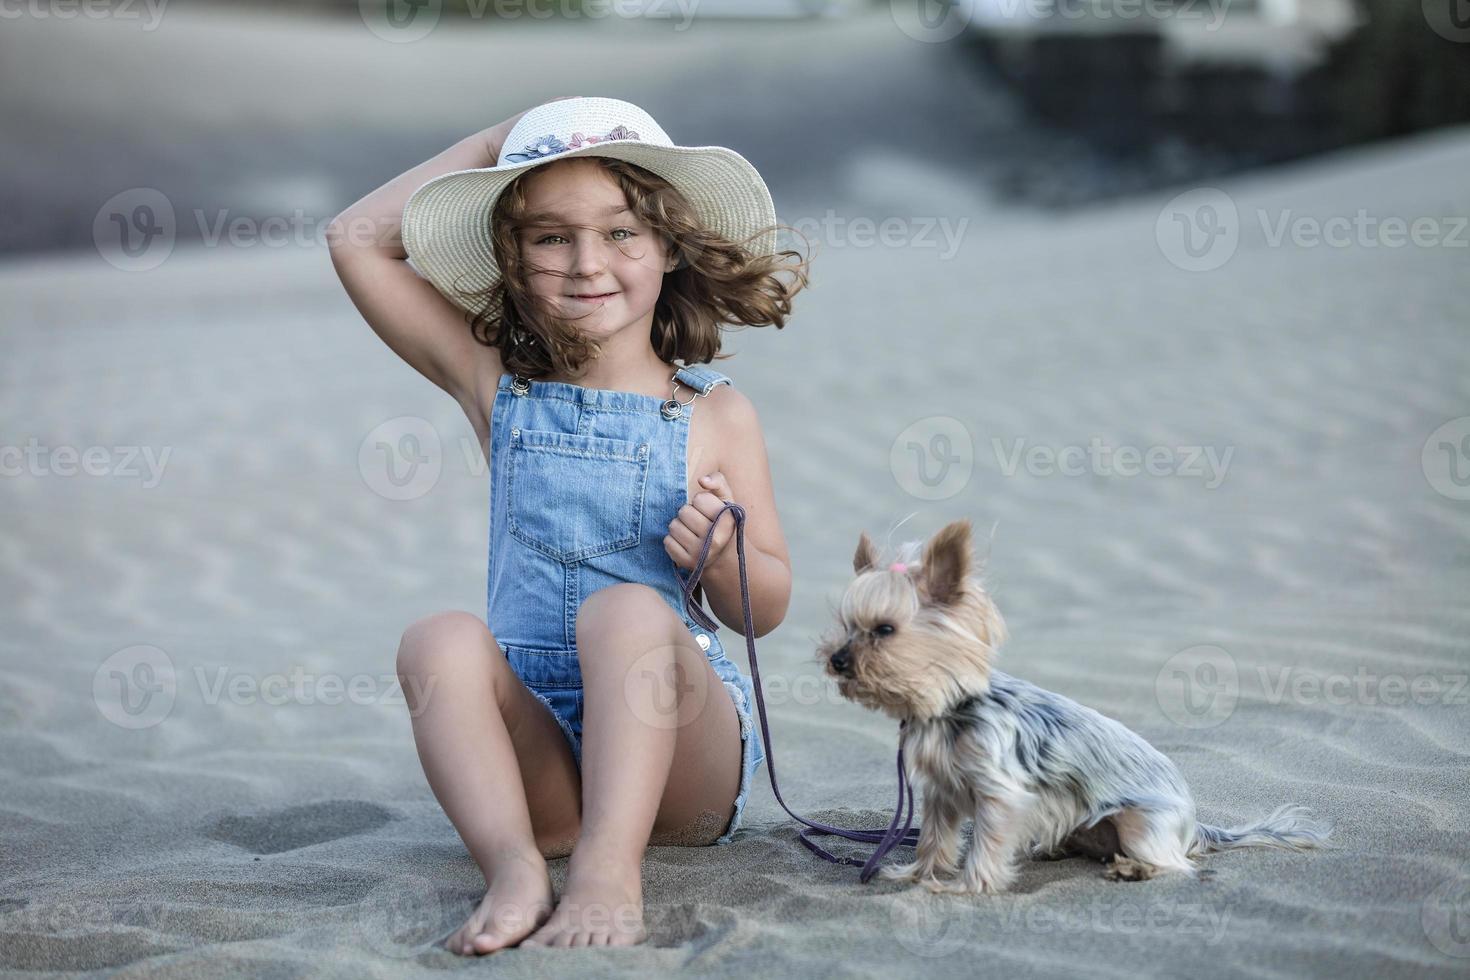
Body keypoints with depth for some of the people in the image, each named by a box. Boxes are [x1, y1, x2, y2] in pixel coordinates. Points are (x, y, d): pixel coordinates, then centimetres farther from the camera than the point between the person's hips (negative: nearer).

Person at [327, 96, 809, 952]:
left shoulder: (714, 413, 4)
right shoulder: (499, 388, 9)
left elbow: (765, 610, 8)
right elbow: (357, 241, 6)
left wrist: (722, 555, -15)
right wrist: (495, 142, 9)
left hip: (679, 752, -2)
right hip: (534, 746, 2)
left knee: (626, 608, -32)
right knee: (441, 639, -27)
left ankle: (610, 874, -44)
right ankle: (515, 869, -41)